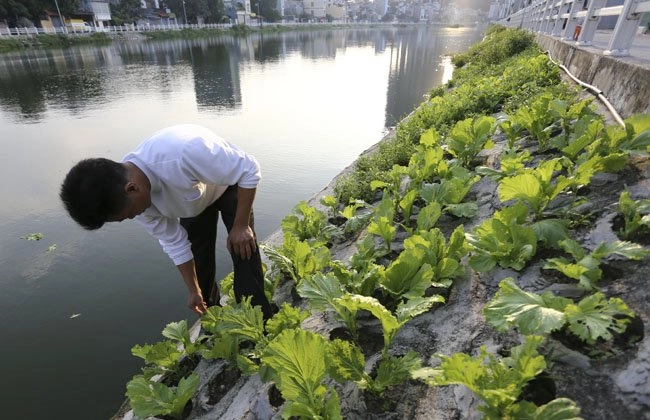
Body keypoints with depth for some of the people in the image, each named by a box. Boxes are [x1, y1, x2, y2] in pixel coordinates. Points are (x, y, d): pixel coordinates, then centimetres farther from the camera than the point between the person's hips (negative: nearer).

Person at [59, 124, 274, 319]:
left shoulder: (186, 152, -46)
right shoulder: (136, 196, -23)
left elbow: (250, 170, -32)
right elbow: (174, 243, -9)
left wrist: (240, 226, -26)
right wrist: (194, 291, -1)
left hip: (229, 186, -5)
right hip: (193, 199, 5)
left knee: (244, 254, -14)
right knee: (199, 260, 7)